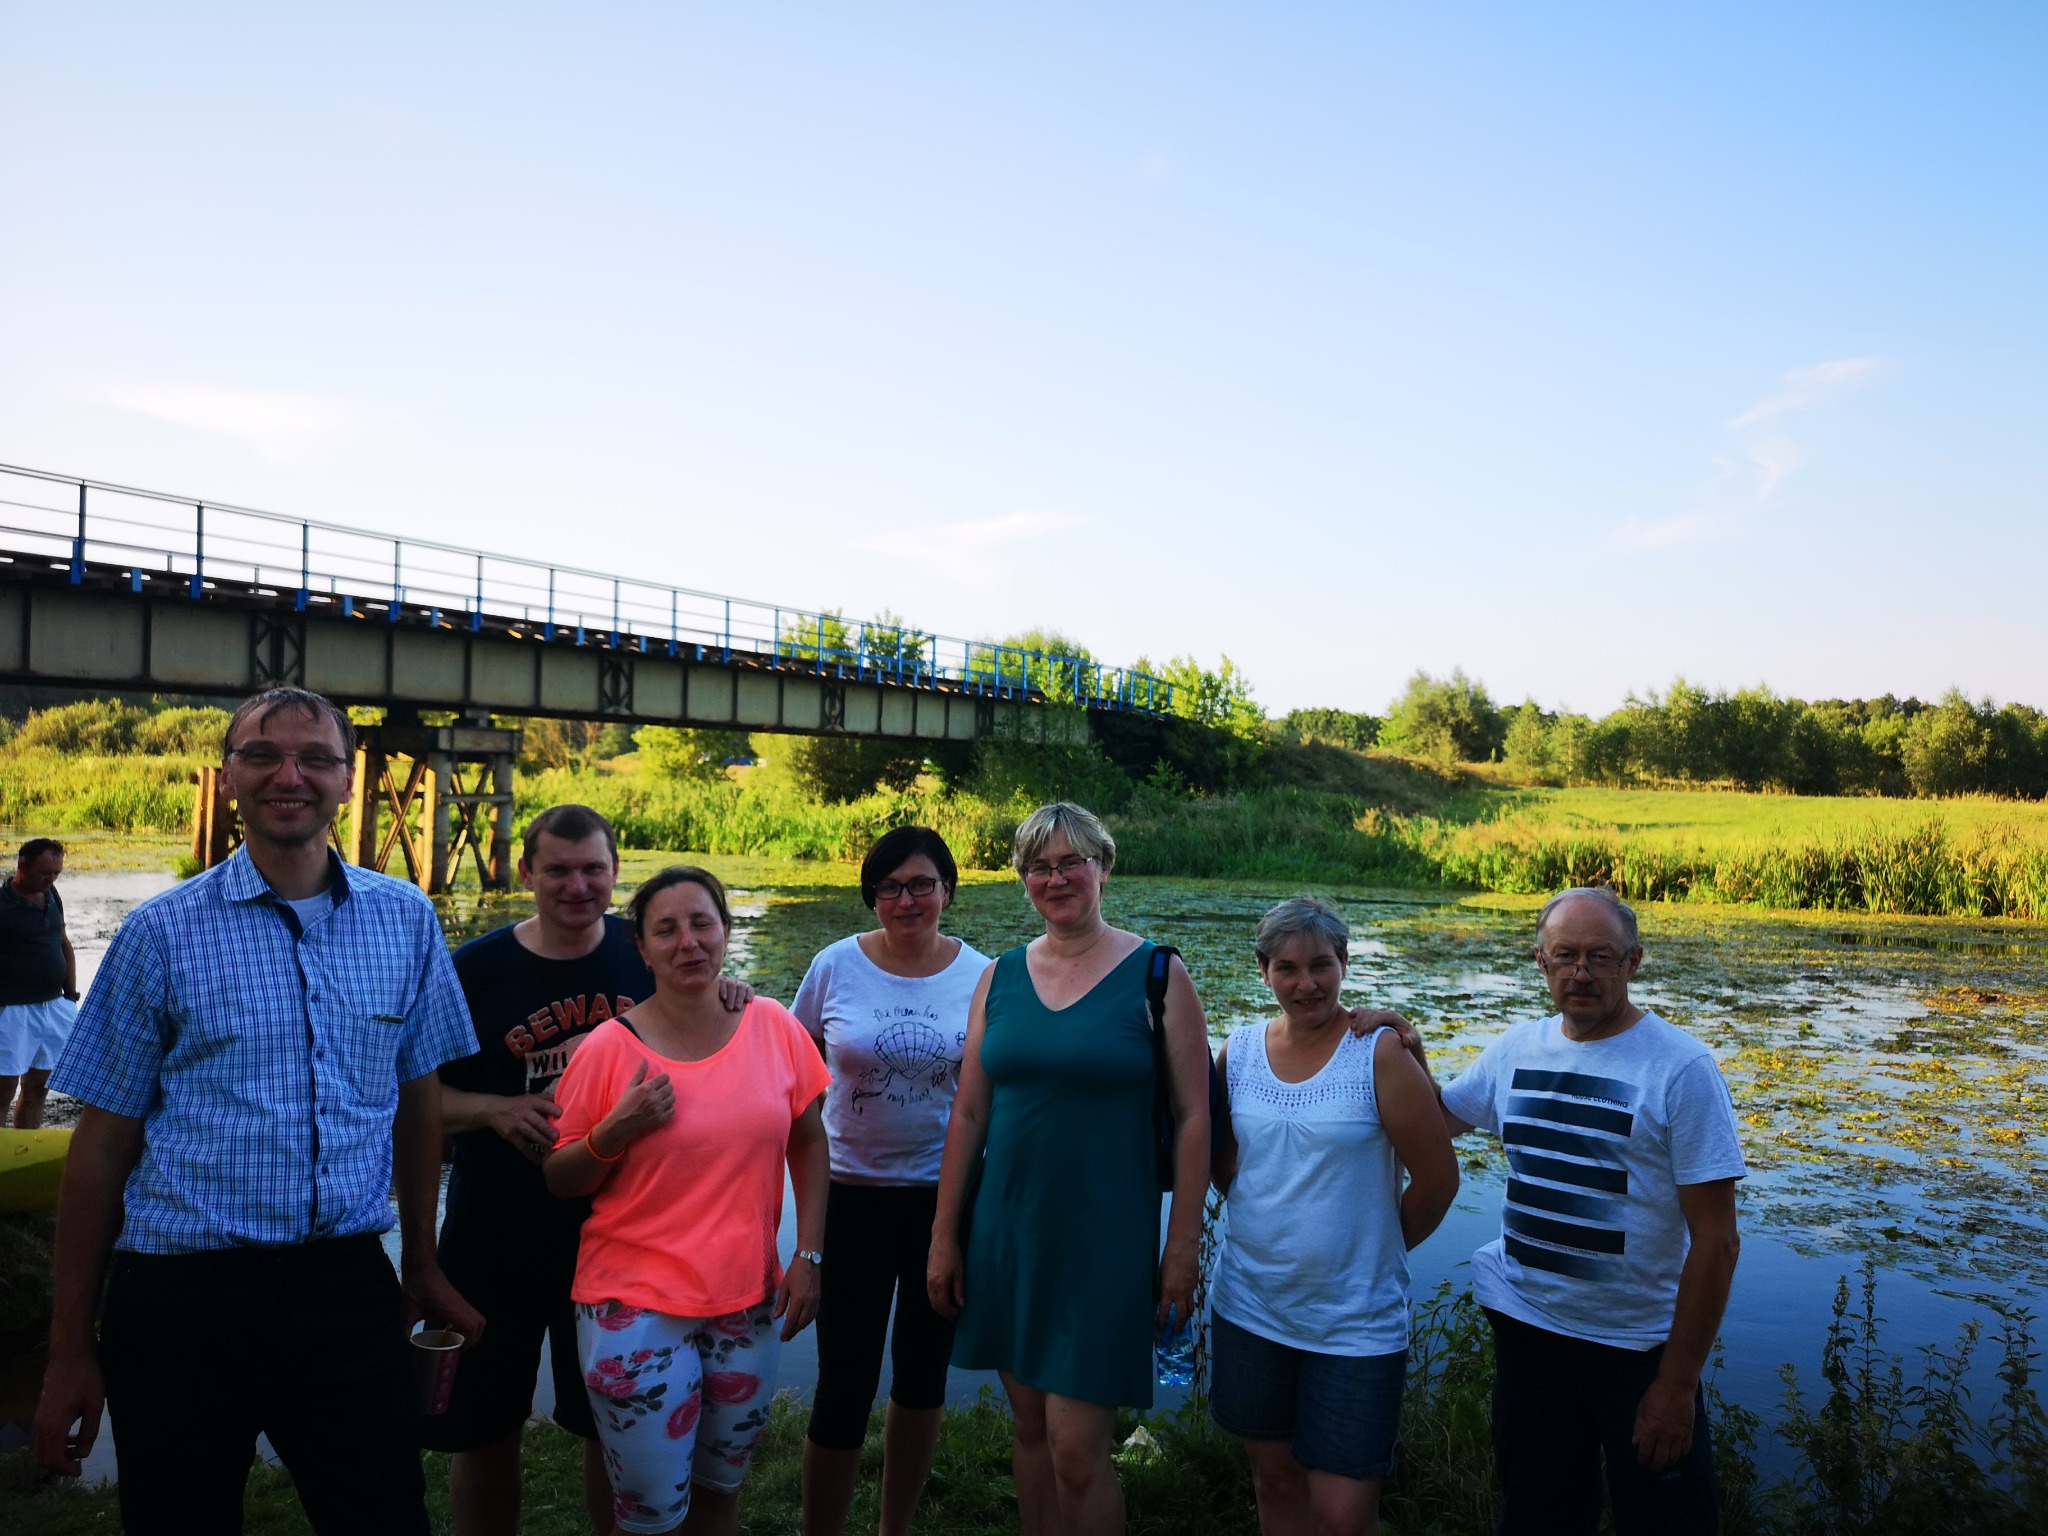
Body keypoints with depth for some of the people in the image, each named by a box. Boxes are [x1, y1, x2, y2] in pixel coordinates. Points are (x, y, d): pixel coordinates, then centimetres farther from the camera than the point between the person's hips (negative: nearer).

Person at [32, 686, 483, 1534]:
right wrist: (70, 1350, 2)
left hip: (350, 1291, 2)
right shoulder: (162, 932, -3)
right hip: (182, 1300, -1)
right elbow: (103, 1142, 0)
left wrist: (421, 1264, 14)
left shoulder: (406, 920, 3)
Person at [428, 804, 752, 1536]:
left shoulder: (647, 953, -4)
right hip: (497, 1236, 0)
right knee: (482, 1428, 14)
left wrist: (728, 1001, -14)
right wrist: (499, 1110, -21)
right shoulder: (475, 969, -7)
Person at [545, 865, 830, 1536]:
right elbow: (559, 1181, -2)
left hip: (748, 1304, 3)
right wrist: (614, 1132, -21)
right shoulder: (608, 1047, -10)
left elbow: (809, 1141, 6)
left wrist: (809, 1255, -1)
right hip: (637, 1309, -3)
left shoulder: (773, 1027, -3)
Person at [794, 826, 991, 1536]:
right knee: (843, 1385, 0)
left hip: (948, 1197, 2)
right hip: (852, 1195, -1)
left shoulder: (981, 975, -5)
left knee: (923, 1374, 16)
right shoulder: (836, 966, -7)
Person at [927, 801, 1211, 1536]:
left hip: (1106, 1243, -4)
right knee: (1031, 1428, 15)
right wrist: (944, 1236, 6)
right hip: (1008, 1235, 4)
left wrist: (1182, 1248, -8)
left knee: (1077, 1452, -3)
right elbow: (968, 1116, 6)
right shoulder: (1000, 977, 4)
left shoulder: (1156, 975, -7)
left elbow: (1193, 1117, -6)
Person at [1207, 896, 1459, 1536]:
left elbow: (1437, 1177, -9)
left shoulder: (1379, 1054, -14)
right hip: (1249, 1308, 4)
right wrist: (1269, 1219, 6)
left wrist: (1375, 1248, 2)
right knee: (1274, 1477, 18)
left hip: (1354, 1323, -4)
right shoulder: (1240, 1050, 0)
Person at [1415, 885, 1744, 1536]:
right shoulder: (1515, 1049, 0)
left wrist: (1677, 1383, -15)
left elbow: (1715, 1241, -14)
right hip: (1525, 1328, 4)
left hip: (1638, 1349, -4)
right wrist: (1404, 1052, -5)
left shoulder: (1681, 1068, -14)